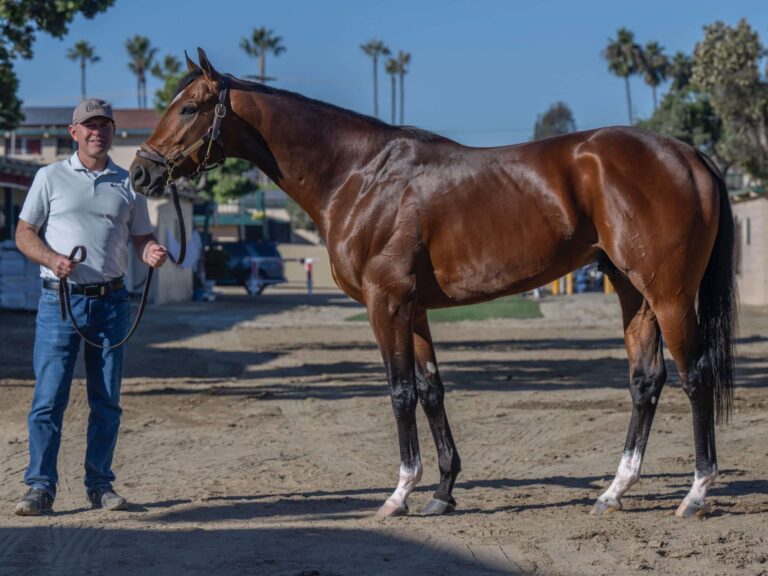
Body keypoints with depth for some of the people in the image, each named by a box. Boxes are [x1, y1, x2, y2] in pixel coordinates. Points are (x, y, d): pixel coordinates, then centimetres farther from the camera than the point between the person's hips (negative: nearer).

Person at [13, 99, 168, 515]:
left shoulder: (127, 183, 10)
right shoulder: (50, 177, 4)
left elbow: (141, 236, 14)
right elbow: (24, 233, 4)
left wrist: (152, 253, -10)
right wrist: (53, 259, -15)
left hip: (110, 301, 2)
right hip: (59, 299, -2)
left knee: (106, 400, 6)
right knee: (49, 398, -5)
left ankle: (99, 484, 15)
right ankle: (40, 487, 0)